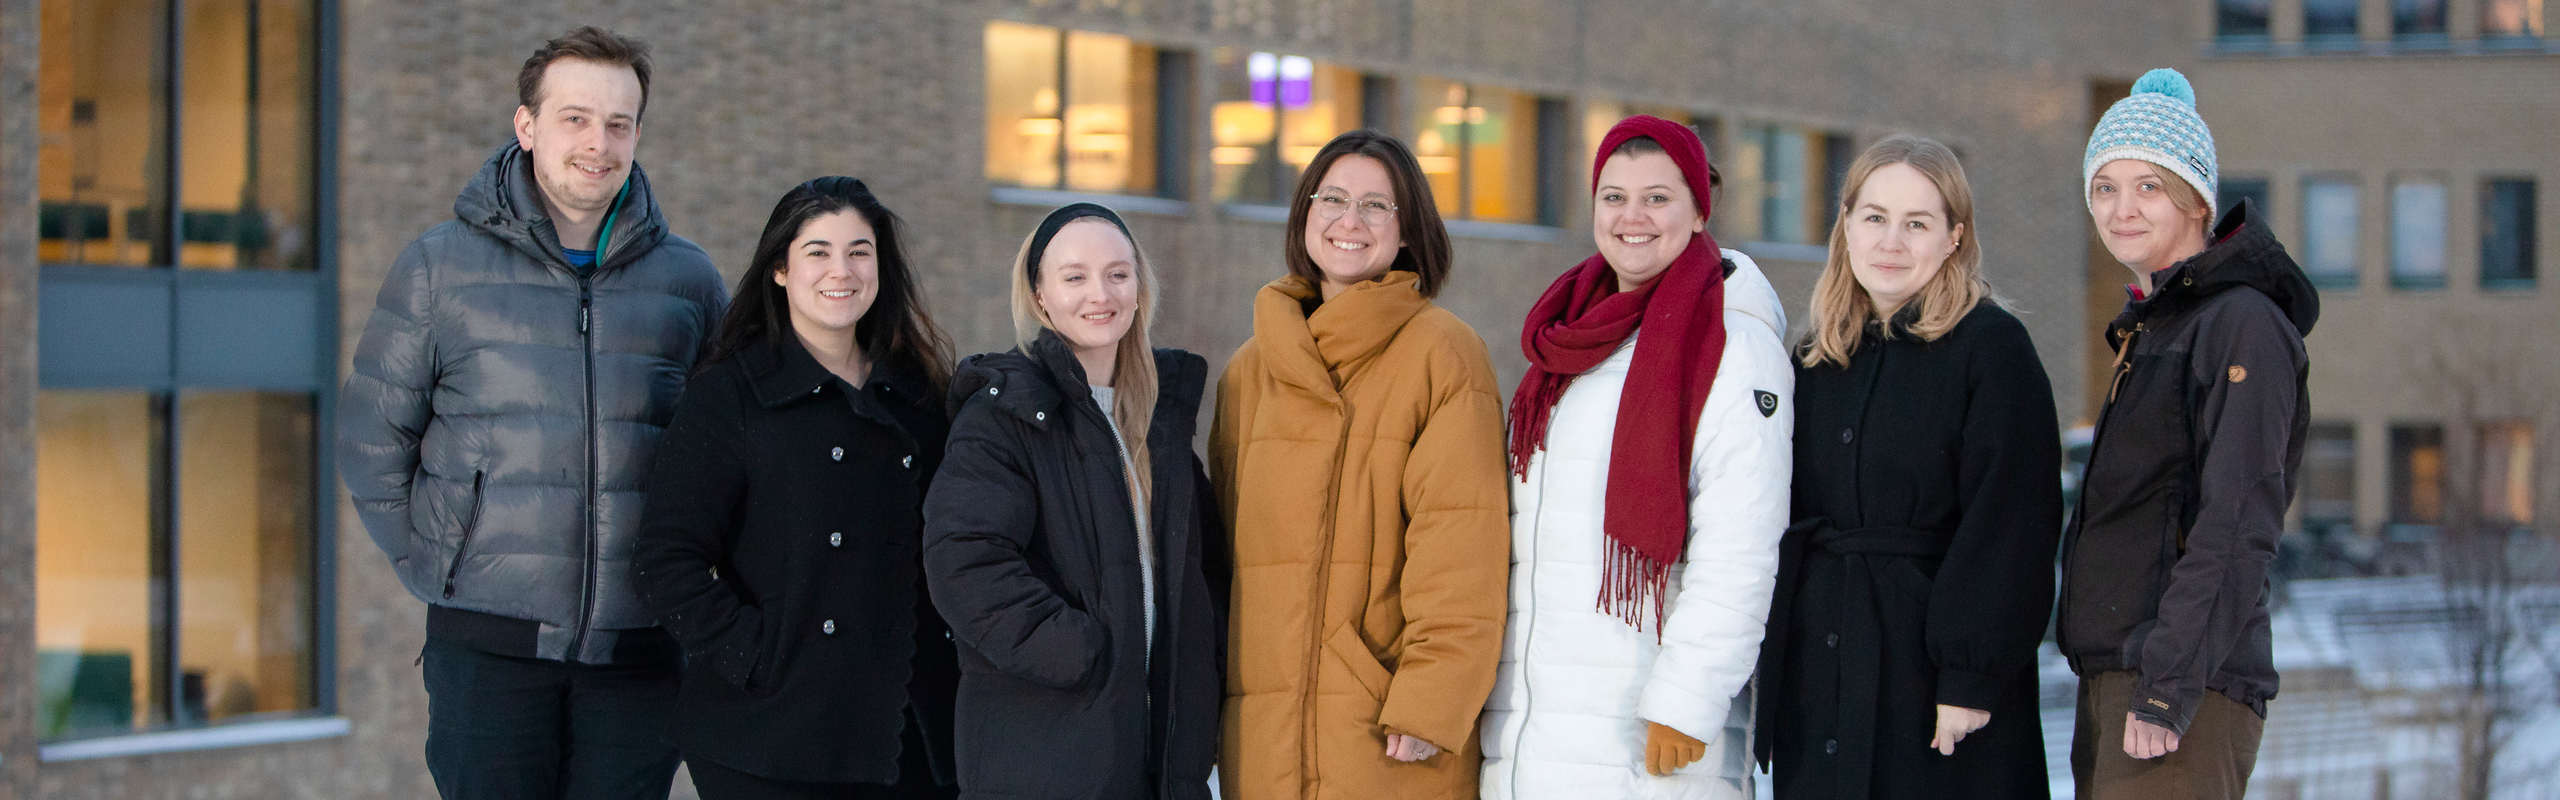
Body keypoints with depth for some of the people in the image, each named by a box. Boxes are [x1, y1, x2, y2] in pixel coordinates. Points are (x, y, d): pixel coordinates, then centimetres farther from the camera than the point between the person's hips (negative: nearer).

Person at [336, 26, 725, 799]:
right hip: (490, 644, -2)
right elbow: (373, 439, 8)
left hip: (636, 649, 2)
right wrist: (434, 564, 2)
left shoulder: (687, 279, 9)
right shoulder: (440, 266, 4)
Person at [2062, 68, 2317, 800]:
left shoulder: (2242, 325, -9)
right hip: (2112, 682, 9)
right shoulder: (2151, 327, 19)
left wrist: (2169, 686, -22)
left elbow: (2237, 526, -17)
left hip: (2188, 691, -9)